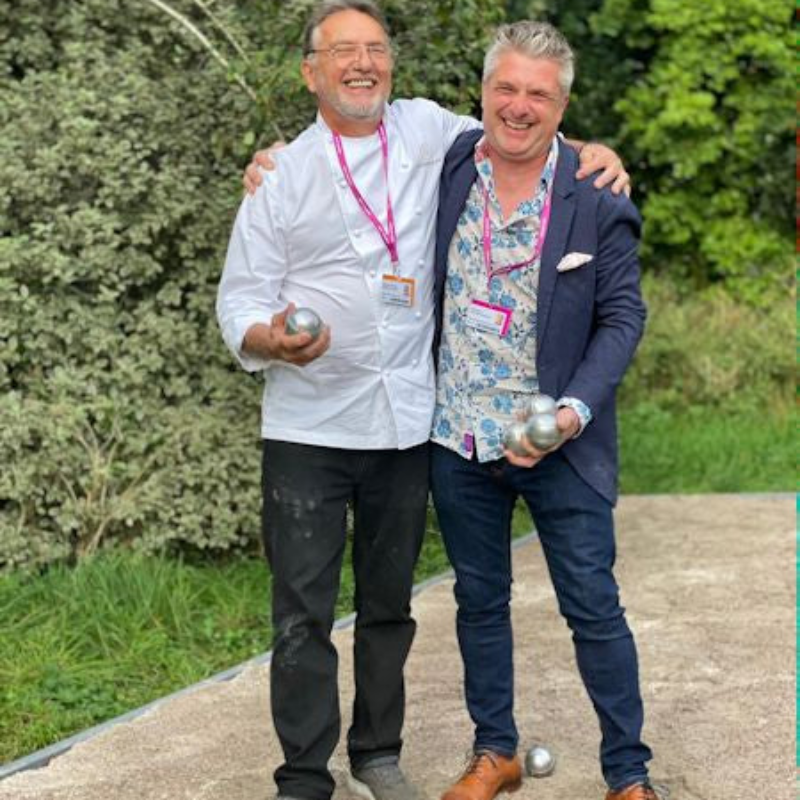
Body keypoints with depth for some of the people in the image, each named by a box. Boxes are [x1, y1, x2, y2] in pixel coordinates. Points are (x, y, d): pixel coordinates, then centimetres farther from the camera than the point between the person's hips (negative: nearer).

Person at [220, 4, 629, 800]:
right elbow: (241, 296, 0)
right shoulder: (280, 175, 1)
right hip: (308, 428, -2)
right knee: (302, 613, -1)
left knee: (389, 605, 14)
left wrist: (592, 151, 2)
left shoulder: (427, 131, 5)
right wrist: (272, 337, -22)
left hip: (405, 424, 2)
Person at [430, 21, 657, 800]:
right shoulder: (445, 167, -1)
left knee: (593, 608, 4)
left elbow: (622, 317, -6)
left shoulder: (598, 199, -9)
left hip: (560, 444, -3)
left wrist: (575, 412, -19)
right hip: (457, 440, 3)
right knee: (479, 600, 16)